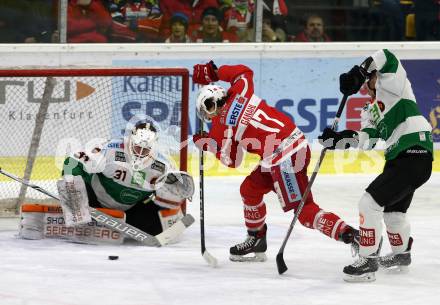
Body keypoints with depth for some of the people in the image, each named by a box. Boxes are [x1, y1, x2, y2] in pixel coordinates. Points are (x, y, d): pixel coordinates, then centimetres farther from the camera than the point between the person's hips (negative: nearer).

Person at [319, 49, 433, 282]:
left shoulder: (392, 87, -1)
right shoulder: (371, 109, 21)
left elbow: (386, 58, -17)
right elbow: (366, 140, 10)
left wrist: (359, 72, -25)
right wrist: (338, 140, -2)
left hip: (415, 155, -10)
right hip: (398, 158, 10)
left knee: (370, 202, -16)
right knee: (393, 209, 28)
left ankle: (368, 262, -14)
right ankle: (401, 254, 52)